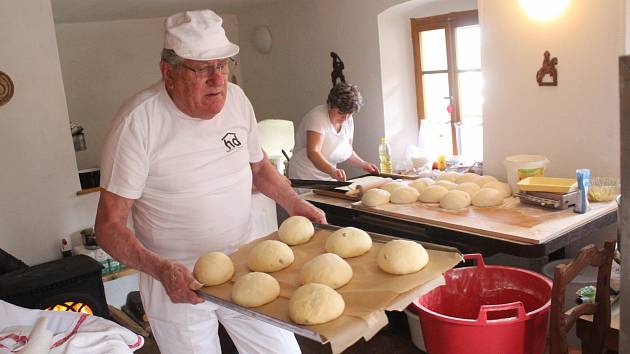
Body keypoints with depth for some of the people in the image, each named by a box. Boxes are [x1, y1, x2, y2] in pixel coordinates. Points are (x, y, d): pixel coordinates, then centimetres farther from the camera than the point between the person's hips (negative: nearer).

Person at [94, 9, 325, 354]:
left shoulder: (236, 99, -2)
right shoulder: (137, 122, -19)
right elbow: (109, 226, -16)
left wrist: (296, 205, 0)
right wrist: (161, 269, -31)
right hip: (177, 280, -4)